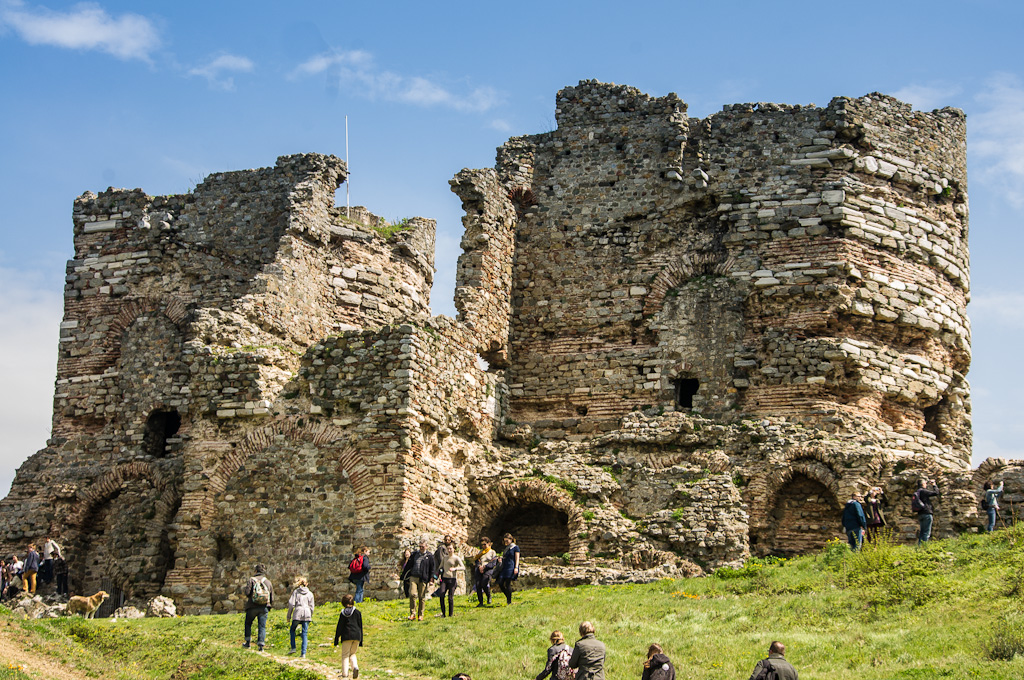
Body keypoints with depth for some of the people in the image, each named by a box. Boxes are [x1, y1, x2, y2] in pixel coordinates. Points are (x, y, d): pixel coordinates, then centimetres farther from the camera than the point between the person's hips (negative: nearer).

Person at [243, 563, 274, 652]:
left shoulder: (252, 579, -3)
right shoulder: (268, 582, 9)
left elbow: (247, 592, -13)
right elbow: (272, 597, 9)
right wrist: (270, 606, 21)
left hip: (252, 606, -2)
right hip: (264, 607, 2)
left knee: (248, 624, 17)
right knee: (262, 626, 4)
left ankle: (248, 642, 16)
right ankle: (261, 644, -6)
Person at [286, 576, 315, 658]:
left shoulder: (295, 592, 4)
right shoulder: (310, 594, 12)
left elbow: (291, 604, -1)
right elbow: (311, 606, 11)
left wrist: (288, 615, 5)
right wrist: (310, 616, 20)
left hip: (297, 613, -2)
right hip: (307, 614, 2)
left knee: (292, 630, 19)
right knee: (305, 634, 3)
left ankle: (293, 648, 7)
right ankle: (303, 653, -2)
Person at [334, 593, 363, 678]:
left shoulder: (343, 613, 3)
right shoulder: (358, 612, 9)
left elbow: (339, 627, 3)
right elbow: (360, 626, 10)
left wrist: (336, 640, 7)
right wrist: (361, 640, 15)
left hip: (347, 636, -2)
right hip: (357, 636, 2)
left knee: (345, 654, 4)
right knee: (352, 653, 16)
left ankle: (345, 673, -4)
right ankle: (355, 667, -11)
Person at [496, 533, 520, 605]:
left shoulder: (515, 547, 1)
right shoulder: (506, 548, 22)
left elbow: (517, 558, -5)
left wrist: (516, 567, -14)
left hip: (511, 567, -7)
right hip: (504, 567, 7)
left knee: (507, 584, -10)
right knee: (500, 583, -2)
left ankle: (509, 602, -4)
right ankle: (508, 597, 14)